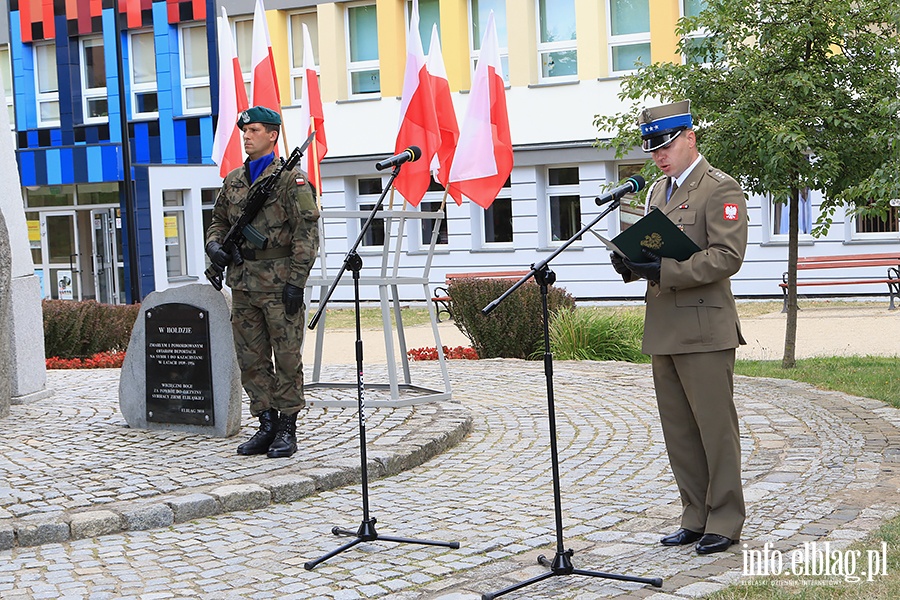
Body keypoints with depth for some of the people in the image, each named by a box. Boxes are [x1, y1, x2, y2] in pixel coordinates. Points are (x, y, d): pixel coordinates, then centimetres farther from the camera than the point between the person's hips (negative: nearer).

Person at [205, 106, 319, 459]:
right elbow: (219, 221, 26)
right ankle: (267, 425, 18)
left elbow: (307, 231, -9)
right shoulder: (233, 181, 15)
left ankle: (287, 430, 7)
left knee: (287, 359, -1)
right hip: (243, 283, 7)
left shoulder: (291, 178, -5)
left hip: (278, 283, -6)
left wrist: (296, 281, -15)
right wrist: (214, 244, 2)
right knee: (251, 360, 9)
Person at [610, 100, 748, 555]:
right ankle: (695, 518, 20)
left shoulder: (721, 189, -7)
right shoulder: (657, 191, 19)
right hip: (663, 330, 8)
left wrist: (663, 271, -24)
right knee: (678, 432, 11)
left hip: (704, 331, -8)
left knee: (716, 428, -1)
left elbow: (727, 257, -17)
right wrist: (630, 263, 1)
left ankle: (724, 521, 9)